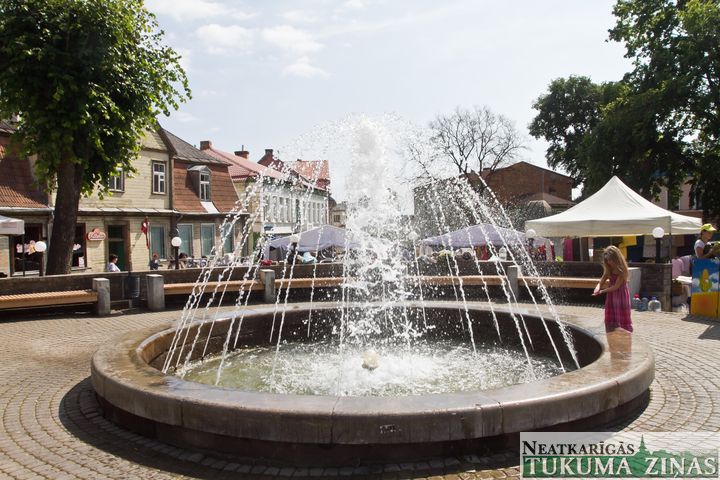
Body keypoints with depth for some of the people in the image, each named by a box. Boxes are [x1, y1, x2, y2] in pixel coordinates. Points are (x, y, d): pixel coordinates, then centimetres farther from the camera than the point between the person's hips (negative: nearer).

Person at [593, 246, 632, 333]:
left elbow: (616, 286, -21)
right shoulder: (609, 269, 2)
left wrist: (602, 291, -25)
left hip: (621, 296, -6)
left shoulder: (622, 270, -18)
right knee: (611, 321, 8)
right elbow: (601, 282, 0)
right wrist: (598, 288, -22)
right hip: (611, 296, 6)